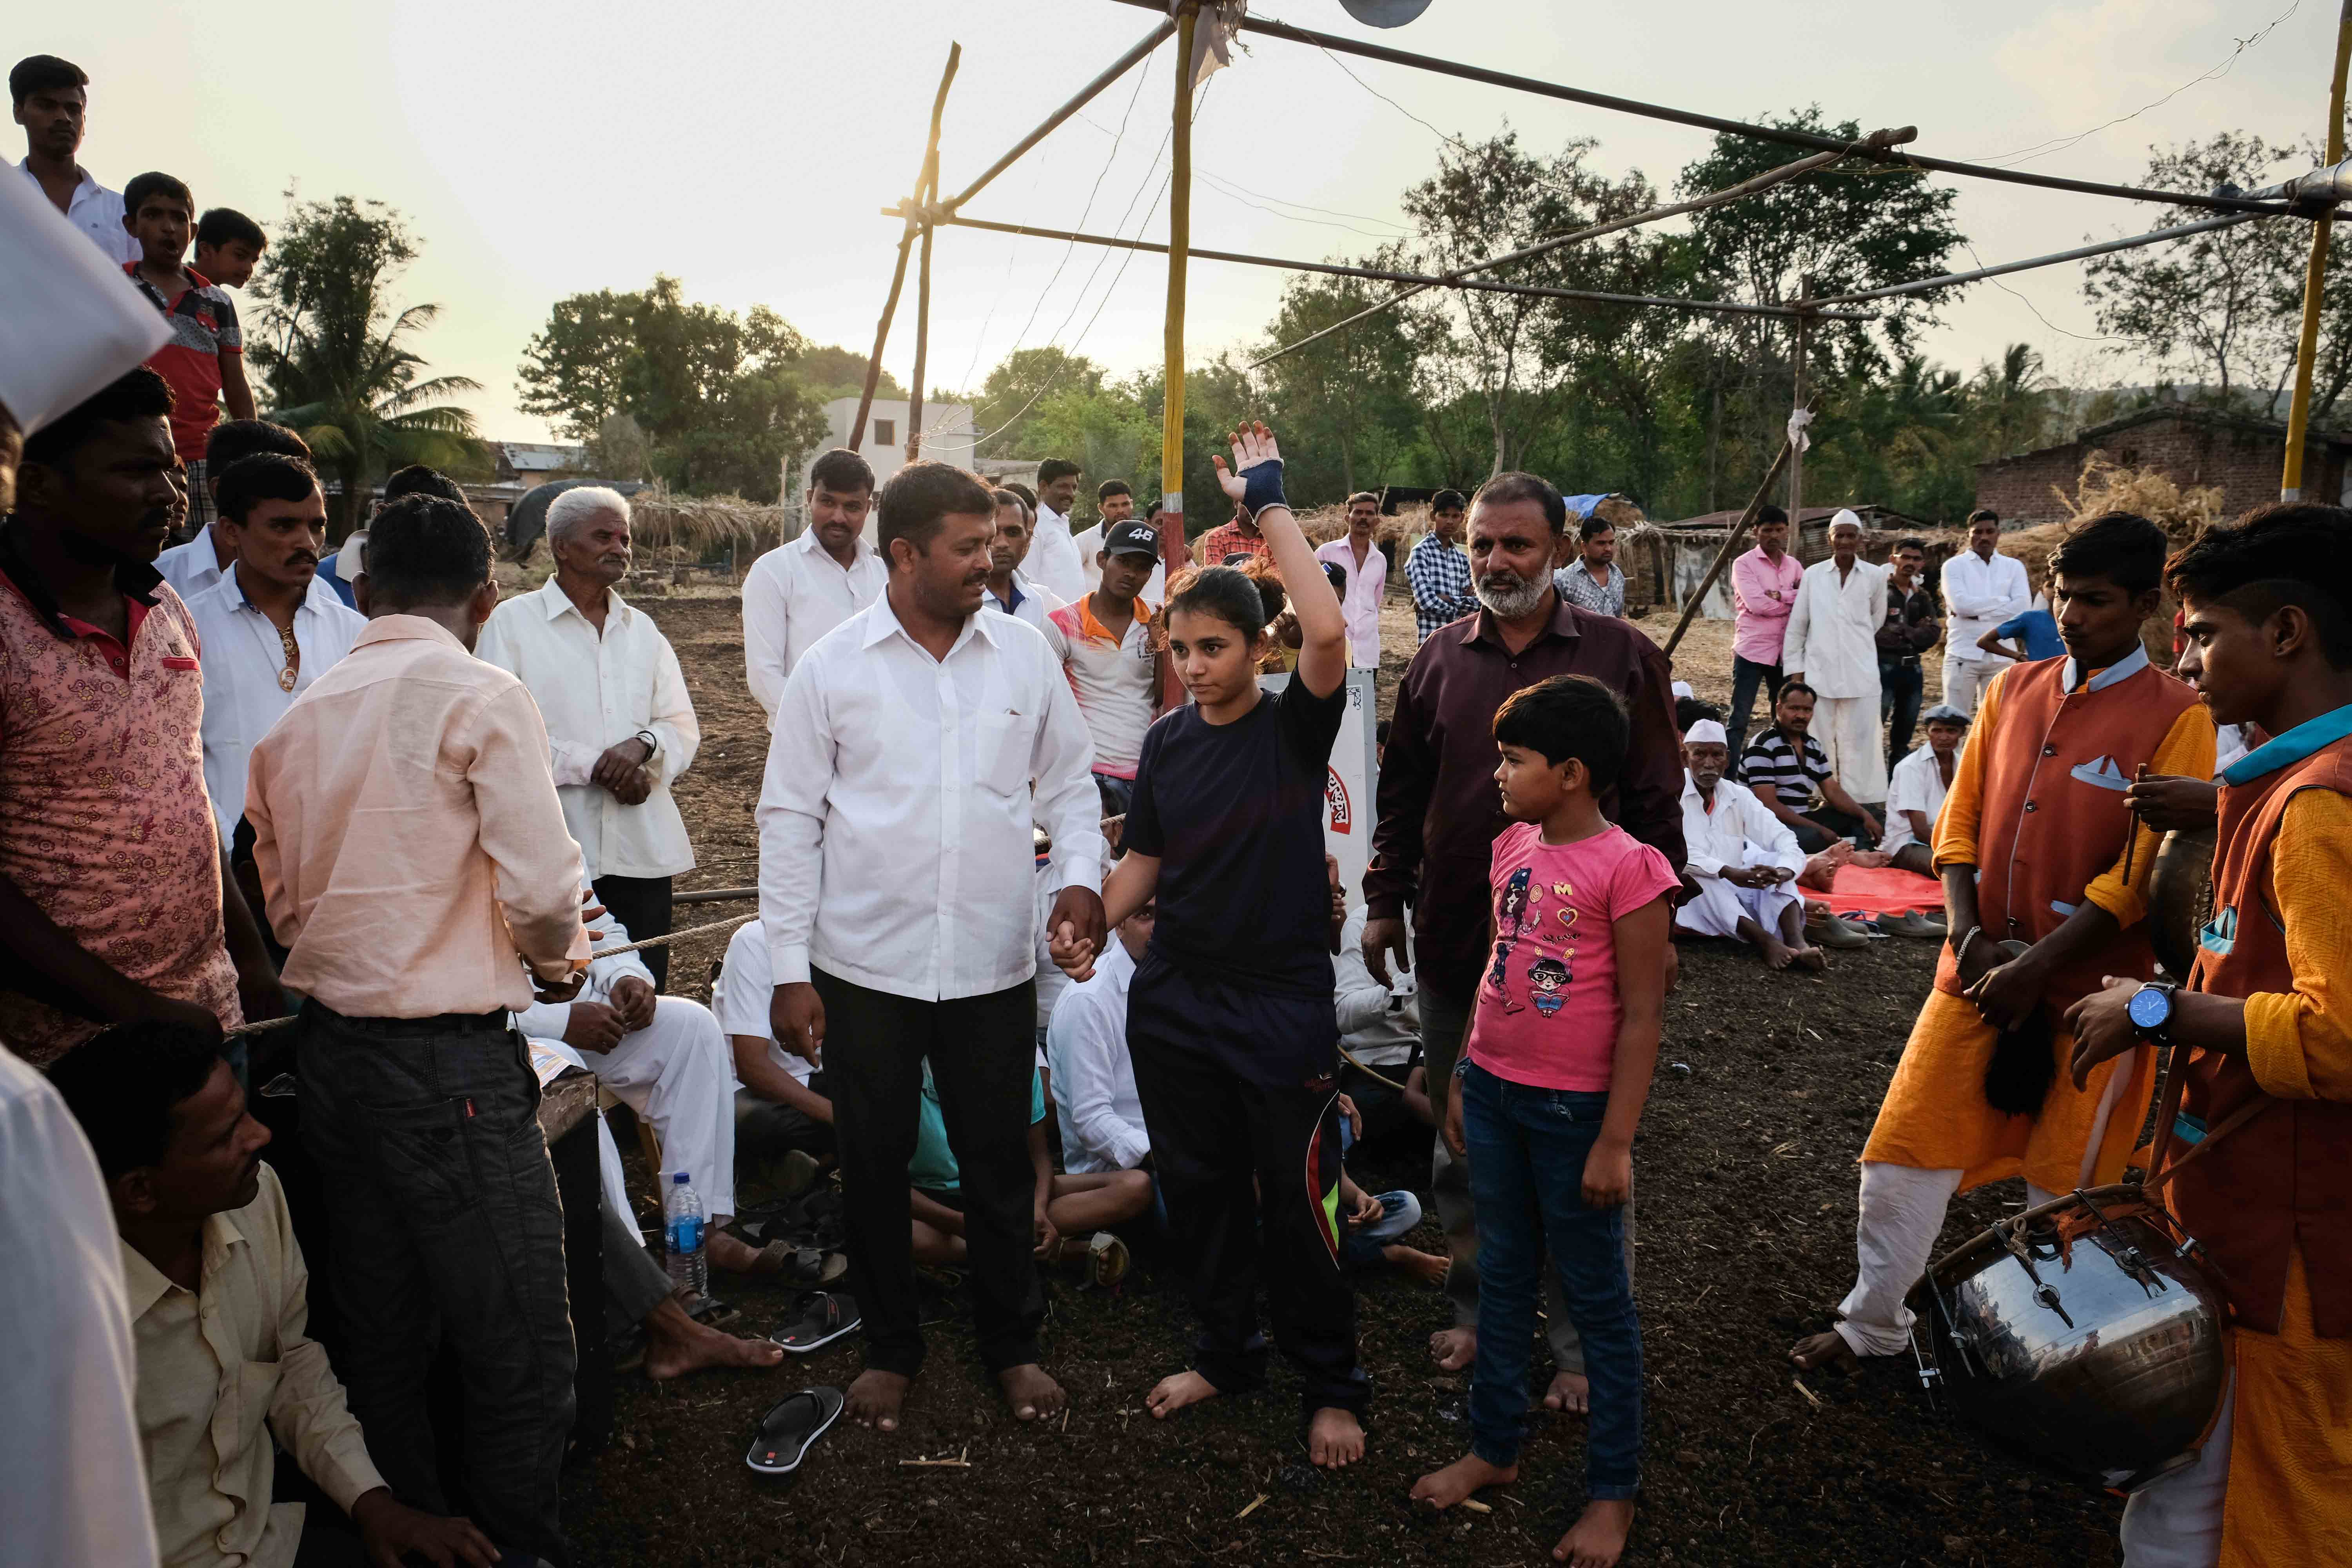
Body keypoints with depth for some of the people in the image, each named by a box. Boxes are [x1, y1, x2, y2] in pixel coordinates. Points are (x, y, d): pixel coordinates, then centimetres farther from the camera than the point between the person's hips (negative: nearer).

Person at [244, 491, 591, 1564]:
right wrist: (558, 962, 5)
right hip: (451, 1060, -8)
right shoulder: (482, 700, -11)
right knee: (519, 1351, 4)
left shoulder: (296, 718, 10)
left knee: (381, 1340, 20)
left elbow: (284, 902, 16)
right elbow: (545, 895, -18)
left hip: (330, 1048, 8)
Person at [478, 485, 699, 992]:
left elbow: (684, 728, 12)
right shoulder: (512, 622, 2)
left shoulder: (643, 630, 18)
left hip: (643, 850, 4)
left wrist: (642, 745, -10)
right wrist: (593, 765, -12)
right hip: (552, 853, -4)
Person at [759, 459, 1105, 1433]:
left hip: (994, 963, 1)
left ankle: (1012, 1345, 33)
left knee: (998, 1161, 12)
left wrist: (1081, 873, -9)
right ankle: (891, 1349, 34)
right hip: (865, 966, -1)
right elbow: (789, 820, -2)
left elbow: (1068, 784, 11)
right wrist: (789, 970, -4)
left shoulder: (1025, 656, 2)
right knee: (874, 1165, 12)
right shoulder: (831, 669, -4)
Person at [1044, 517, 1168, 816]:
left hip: (1146, 772, 3)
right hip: (1088, 771, -3)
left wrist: (1162, 649, -6)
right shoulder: (1062, 624, -1)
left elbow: (1165, 700, 9)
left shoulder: (1157, 625, 9)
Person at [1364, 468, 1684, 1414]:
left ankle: (1584, 1344, 23)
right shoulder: (1438, 663, 6)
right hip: (1455, 947, 4)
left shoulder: (1622, 658, -3)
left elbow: (1655, 804, -2)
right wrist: (1385, 903, 9)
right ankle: (1478, 1309, 34)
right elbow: (1401, 796, 12)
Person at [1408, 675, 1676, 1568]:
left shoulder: (1627, 868, -15)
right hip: (1493, 1093, 7)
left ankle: (1613, 1490, 24)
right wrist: (1463, 1079, 14)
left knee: (1597, 1299, 9)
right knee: (1502, 1279, 19)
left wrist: (1615, 1142, -15)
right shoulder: (1512, 847, 5)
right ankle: (1494, 1449, 35)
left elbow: (1642, 1016, -14)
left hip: (1573, 1109, -6)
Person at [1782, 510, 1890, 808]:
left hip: (1860, 674, -1)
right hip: (1819, 672, 1)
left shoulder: (1874, 576, 2)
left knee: (1858, 743, -1)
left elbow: (1877, 619, 18)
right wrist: (1795, 671, 3)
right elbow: (1796, 626, 6)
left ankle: (1858, 803, 4)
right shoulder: (1813, 575, 4)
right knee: (1822, 742, 6)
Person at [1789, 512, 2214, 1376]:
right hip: (1979, 976, 4)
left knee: (2064, 1183, 9)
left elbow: (2142, 877, -12)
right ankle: (1874, 1323, 24)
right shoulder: (2012, 692, 7)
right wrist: (1970, 938, -6)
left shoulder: (2175, 719, -7)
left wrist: (2036, 968, -15)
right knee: (1903, 1150, 6)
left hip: (2089, 989, -4)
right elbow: (1959, 825, 7)